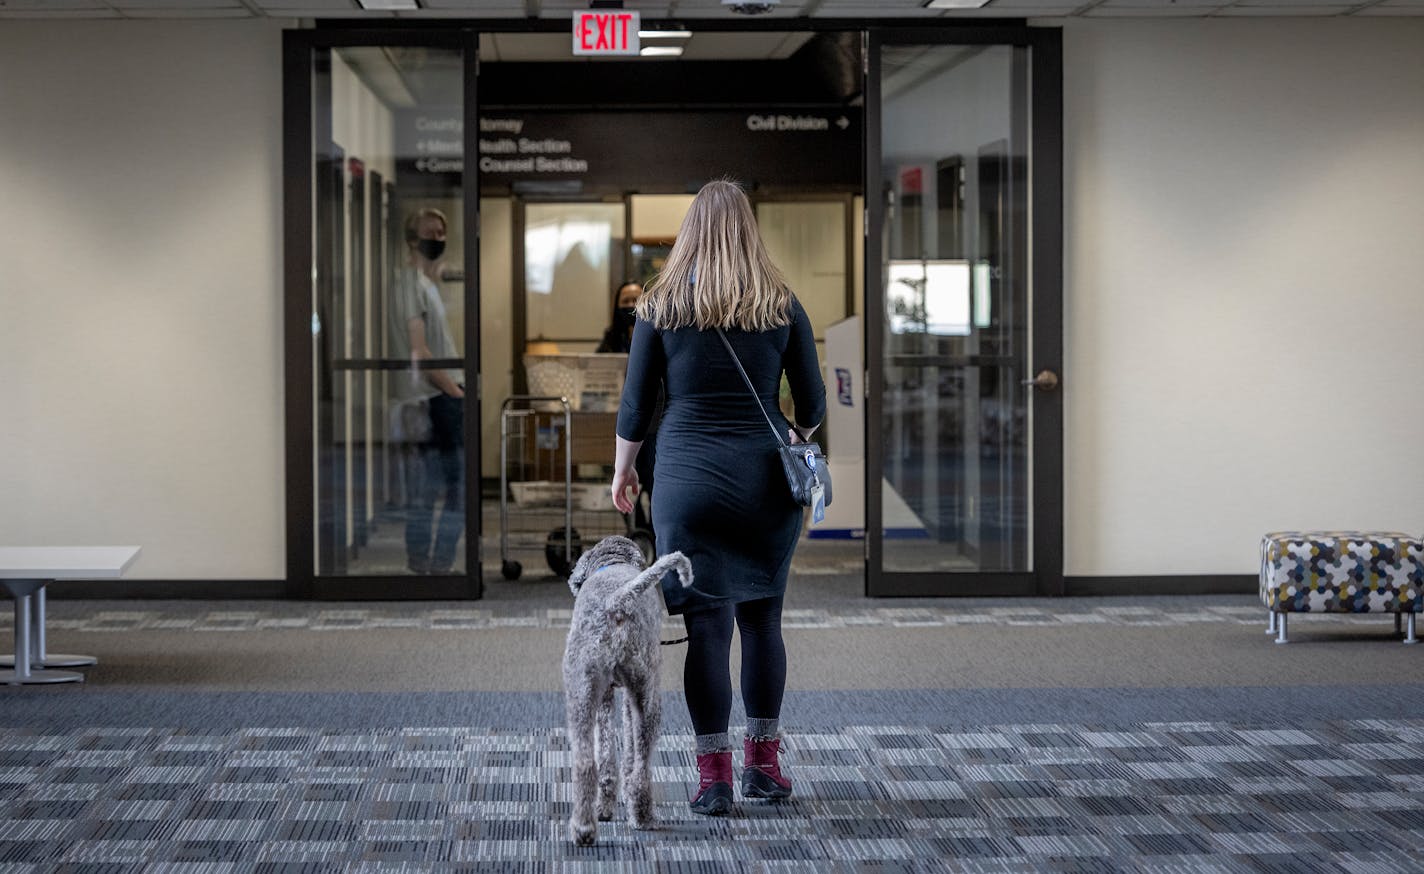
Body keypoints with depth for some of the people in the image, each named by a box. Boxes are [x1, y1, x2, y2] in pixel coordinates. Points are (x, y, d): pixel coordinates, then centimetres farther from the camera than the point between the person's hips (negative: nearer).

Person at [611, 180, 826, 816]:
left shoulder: (661, 306, 0)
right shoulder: (782, 306, 3)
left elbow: (636, 403, 3)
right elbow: (812, 401, 8)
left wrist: (622, 471, 18)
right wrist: (798, 437, 29)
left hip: (690, 476, -1)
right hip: (765, 477, 1)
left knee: (706, 624, -1)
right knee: (762, 617, 13)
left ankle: (714, 778, -1)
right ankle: (763, 764, 20)